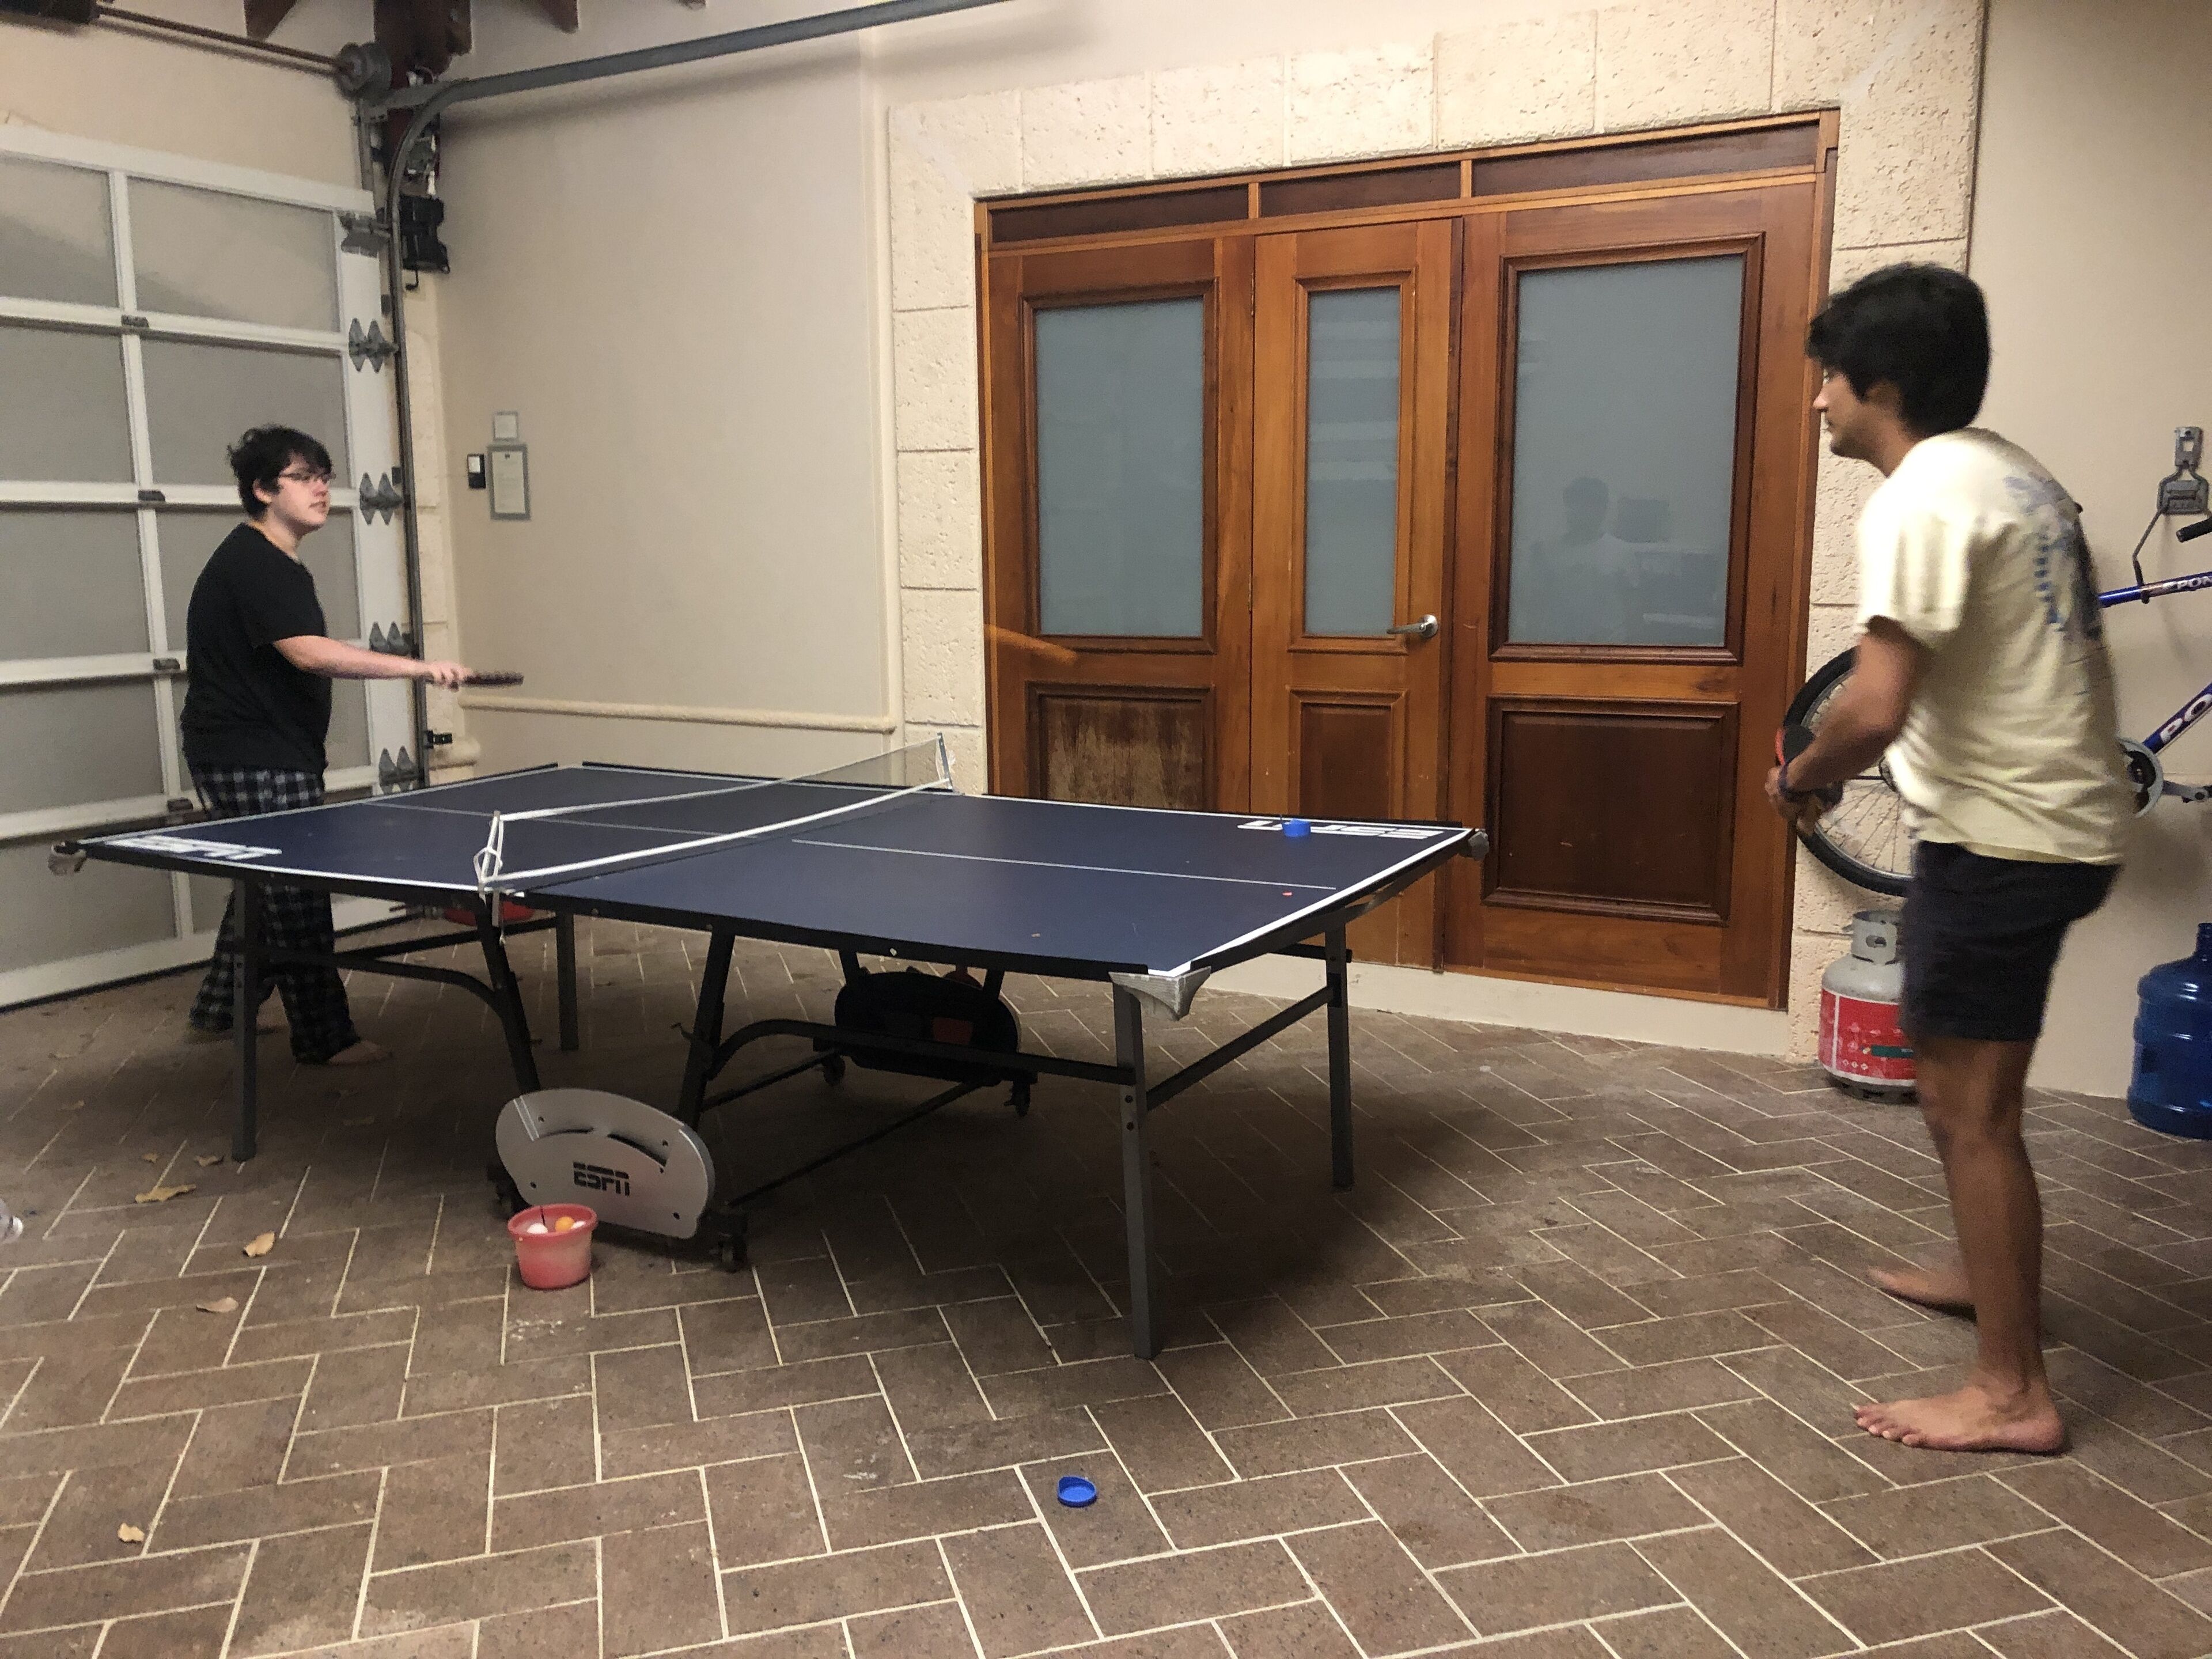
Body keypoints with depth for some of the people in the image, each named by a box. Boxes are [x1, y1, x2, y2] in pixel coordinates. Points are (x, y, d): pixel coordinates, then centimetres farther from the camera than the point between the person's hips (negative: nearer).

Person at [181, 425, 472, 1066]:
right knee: (298, 896, -7)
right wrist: (418, 668, -37)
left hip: (276, 755, 11)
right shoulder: (253, 564, -18)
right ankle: (325, 1038, 0)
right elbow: (309, 652, -32)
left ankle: (218, 1010, 34)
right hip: (252, 763, -11)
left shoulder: (279, 565, 15)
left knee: (264, 885, 20)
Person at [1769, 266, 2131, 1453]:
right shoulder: (2011, 475, 13)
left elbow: (1875, 710, -27)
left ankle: (2010, 1394, 7)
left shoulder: (1923, 498, -18)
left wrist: (1799, 780, -8)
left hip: (2003, 839, -10)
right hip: (2062, 820, 10)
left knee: (1967, 1106, -2)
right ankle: (1988, 1270, 42)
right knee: (1947, 1052, 25)